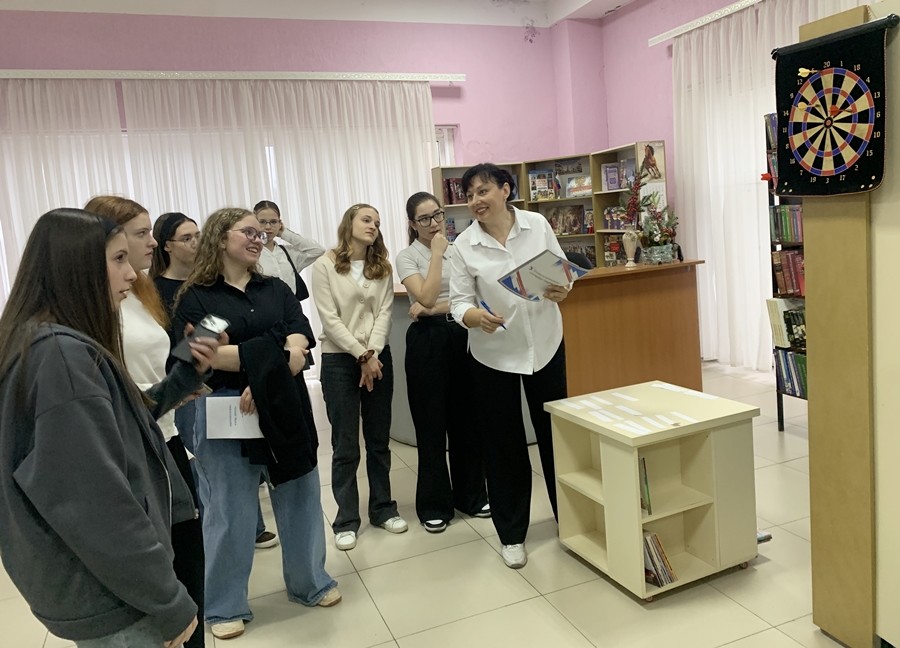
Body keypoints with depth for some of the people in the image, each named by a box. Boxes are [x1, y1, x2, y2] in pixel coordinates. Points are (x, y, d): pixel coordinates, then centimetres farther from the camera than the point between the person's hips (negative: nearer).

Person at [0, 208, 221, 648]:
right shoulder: (61, 354, -24)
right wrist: (169, 603, -20)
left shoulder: (59, 345, 6)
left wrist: (187, 375, 6)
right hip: (105, 594, -9)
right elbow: (96, 506, -28)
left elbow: (121, 426, 16)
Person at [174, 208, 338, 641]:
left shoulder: (276, 289, 10)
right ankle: (225, 606, 25)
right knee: (229, 510, 6)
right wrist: (270, 355, -15)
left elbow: (299, 343, -4)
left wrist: (264, 380, -20)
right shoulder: (195, 296, -2)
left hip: (283, 407, 4)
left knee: (299, 497, 12)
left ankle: (310, 583, 32)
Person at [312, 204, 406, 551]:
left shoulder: (382, 268, 8)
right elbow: (330, 320, -10)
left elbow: (384, 313, -1)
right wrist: (361, 356, -15)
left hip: (378, 357, 4)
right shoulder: (325, 266, -4)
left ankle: (383, 508, 26)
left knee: (379, 439, 11)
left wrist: (373, 354, -15)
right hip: (339, 360, -4)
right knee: (345, 445, 2)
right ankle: (346, 520, 14)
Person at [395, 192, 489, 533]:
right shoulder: (407, 257, -2)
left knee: (466, 416, 8)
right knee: (431, 421, 3)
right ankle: (434, 505, 16)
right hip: (427, 339, -3)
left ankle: (471, 495, 24)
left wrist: (436, 309, -13)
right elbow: (426, 297, -17)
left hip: (462, 335, 3)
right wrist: (437, 253, -11)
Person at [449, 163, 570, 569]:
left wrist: (562, 291, -20)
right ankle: (511, 535, 24)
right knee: (503, 444, 8)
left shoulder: (538, 225, -5)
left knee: (554, 433, 13)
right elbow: (459, 302, -9)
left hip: (545, 345, 1)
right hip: (494, 353, -1)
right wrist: (476, 316, -30)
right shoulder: (464, 246, -8)